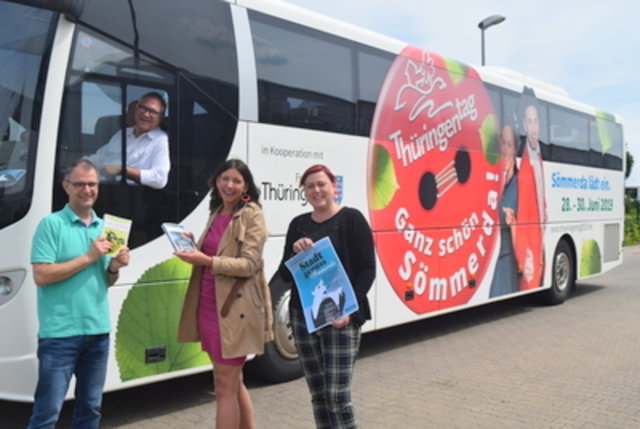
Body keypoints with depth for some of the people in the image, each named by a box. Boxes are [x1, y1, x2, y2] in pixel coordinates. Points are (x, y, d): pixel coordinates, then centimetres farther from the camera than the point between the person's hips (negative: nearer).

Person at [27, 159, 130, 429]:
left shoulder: (104, 227, 12)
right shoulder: (51, 224, -6)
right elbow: (41, 275, -15)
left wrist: (115, 268, -5)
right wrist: (88, 257, -15)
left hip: (99, 331, 6)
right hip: (60, 333, -6)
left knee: (91, 407, 15)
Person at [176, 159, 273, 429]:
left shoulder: (252, 215, -7)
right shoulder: (217, 213, 15)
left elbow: (249, 264, -16)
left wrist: (207, 261, -25)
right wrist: (193, 250, 2)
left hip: (234, 309, -8)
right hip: (209, 305, 8)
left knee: (224, 387, -3)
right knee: (233, 382, 17)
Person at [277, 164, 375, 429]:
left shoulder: (351, 219, -2)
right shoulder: (298, 224, 12)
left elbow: (367, 269, -7)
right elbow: (285, 275, 11)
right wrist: (296, 253, -9)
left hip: (340, 318, -5)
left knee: (338, 395, -7)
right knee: (318, 395, 11)